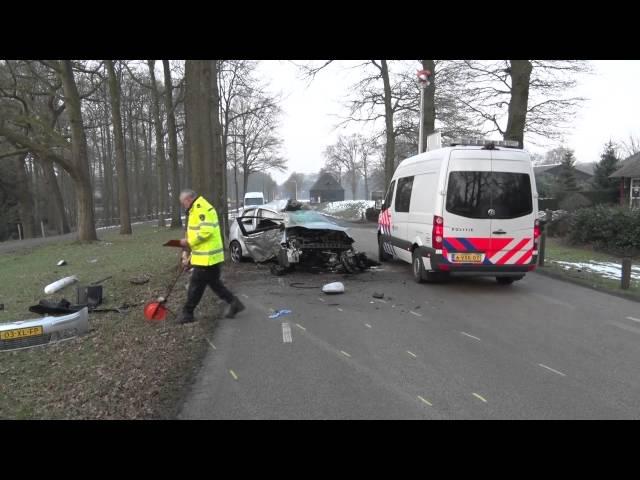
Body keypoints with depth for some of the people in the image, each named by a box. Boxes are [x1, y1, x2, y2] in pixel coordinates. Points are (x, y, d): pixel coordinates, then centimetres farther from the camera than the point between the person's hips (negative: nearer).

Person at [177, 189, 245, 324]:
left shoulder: (201, 209, -18)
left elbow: (206, 231, -27)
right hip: (209, 256, 11)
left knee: (195, 286, 1)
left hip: (206, 257, -11)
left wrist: (189, 242, -16)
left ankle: (187, 314, 13)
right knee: (214, 283, 18)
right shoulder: (198, 209, 17)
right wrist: (190, 243, 13)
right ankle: (234, 303, 19)